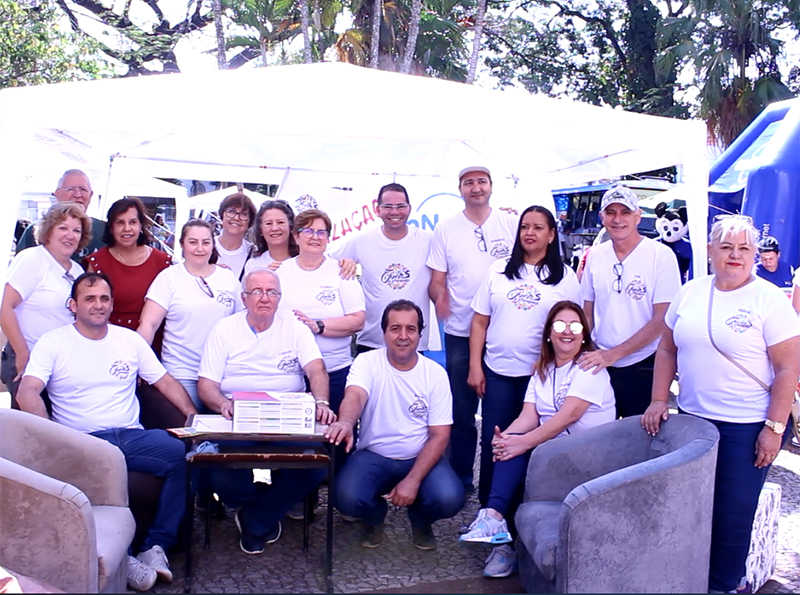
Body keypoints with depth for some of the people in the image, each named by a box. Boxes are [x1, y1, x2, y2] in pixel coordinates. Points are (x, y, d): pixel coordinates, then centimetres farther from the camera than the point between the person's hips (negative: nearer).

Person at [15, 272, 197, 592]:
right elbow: (27, 392, -7)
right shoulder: (53, 343, 5)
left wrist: (194, 418, -3)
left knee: (185, 454, -26)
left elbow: (165, 382, 14)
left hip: (132, 435, 4)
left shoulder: (130, 340, 15)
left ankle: (157, 545, -14)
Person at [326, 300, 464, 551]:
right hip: (373, 455, 0)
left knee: (449, 499, -27)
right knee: (347, 498, -29)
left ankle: (420, 519, 13)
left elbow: (439, 435, -6)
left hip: (420, 458, 1)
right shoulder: (367, 362, -6)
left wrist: (413, 480, -19)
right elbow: (355, 396, -28)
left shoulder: (435, 373, -4)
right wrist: (346, 422, -54)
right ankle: (375, 516, 11)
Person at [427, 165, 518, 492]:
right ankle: (460, 479, 21)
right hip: (460, 333, 0)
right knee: (461, 411, 7)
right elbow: (437, 279, 3)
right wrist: (440, 296, -18)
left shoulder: (511, 223, 3)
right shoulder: (446, 229, 4)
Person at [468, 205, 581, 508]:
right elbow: (480, 321, 6)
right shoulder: (498, 270, 6)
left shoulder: (565, 276, 2)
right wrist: (475, 366, 0)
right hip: (496, 371, 2)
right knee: (491, 441, 4)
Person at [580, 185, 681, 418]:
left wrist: (614, 353, -19)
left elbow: (661, 320, -14)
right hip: (601, 366, 4)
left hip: (644, 368, -4)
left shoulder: (661, 256, -10)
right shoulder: (595, 256, 4)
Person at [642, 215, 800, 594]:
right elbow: (667, 350, 11)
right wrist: (658, 401, 4)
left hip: (747, 427, -4)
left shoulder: (769, 300, -9)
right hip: (692, 419, 4)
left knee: (733, 513, 5)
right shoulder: (690, 293, 4)